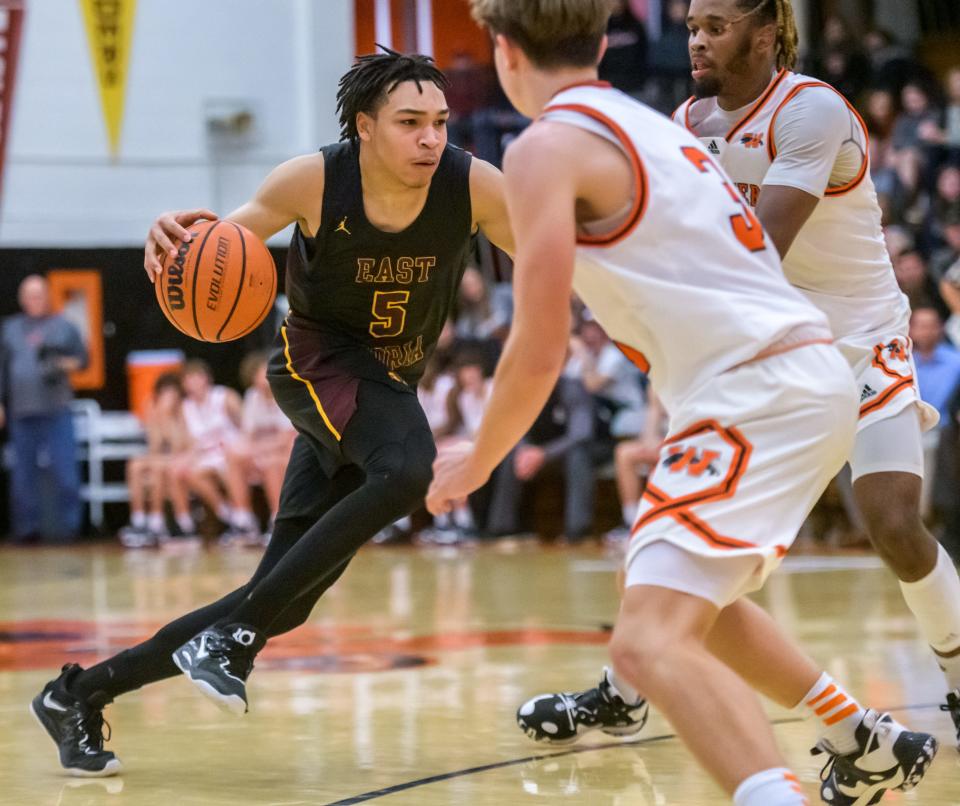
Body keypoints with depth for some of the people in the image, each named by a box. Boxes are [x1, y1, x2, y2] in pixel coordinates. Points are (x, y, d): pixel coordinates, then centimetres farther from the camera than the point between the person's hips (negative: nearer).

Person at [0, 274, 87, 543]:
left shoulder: (63, 326, 10)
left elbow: (82, 358, 11)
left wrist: (63, 365, -9)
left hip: (57, 410, -2)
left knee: (64, 468, -9)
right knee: (23, 472, 3)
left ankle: (67, 524, -4)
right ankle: (27, 527, 9)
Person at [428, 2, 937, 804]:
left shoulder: (547, 146, -6)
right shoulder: (644, 124, 21)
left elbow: (540, 352, -9)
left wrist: (477, 460, 7)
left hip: (757, 396, -9)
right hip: (812, 374, 9)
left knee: (650, 640, -19)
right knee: (688, 590, 30)